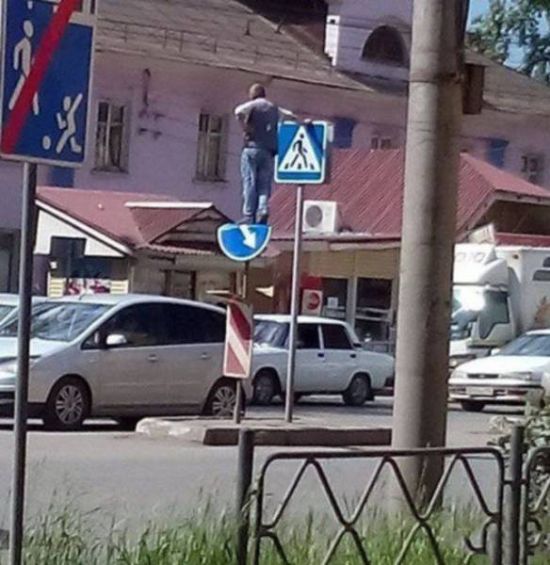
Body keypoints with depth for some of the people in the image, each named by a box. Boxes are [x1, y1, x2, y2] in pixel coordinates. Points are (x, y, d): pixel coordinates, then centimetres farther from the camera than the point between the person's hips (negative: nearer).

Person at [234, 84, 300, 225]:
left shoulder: (253, 105, 1)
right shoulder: (274, 108, 17)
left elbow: (239, 111, -18)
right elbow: (290, 116, 23)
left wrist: (245, 127, -10)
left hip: (252, 148, -4)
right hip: (269, 151, 4)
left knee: (249, 184, -4)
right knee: (264, 185, 5)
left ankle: (249, 217, -9)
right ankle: (263, 210, -15)